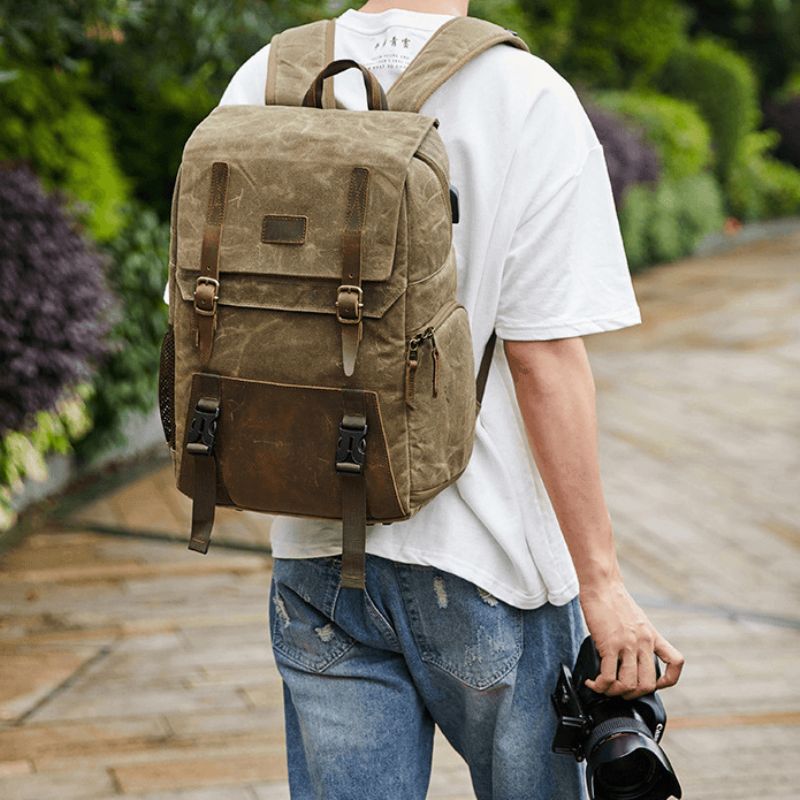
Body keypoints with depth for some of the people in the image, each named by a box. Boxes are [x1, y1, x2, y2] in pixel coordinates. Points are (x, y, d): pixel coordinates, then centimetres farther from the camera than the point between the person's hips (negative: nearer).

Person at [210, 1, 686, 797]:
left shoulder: (262, 80, 1)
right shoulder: (528, 97, -11)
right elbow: (544, 358, -15)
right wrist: (601, 580, -10)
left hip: (316, 552, 4)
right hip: (488, 553, -3)